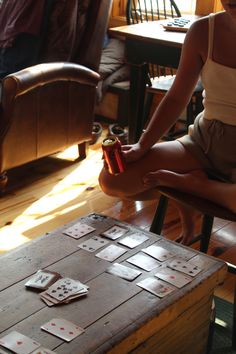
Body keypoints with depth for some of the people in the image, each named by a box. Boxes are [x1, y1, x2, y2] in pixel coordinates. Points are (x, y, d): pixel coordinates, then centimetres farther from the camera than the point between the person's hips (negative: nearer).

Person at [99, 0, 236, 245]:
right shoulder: (203, 31, -2)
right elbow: (176, 99, 5)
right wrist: (141, 147, -6)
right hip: (204, 140, 4)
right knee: (111, 180, -8)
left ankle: (189, 183, -10)